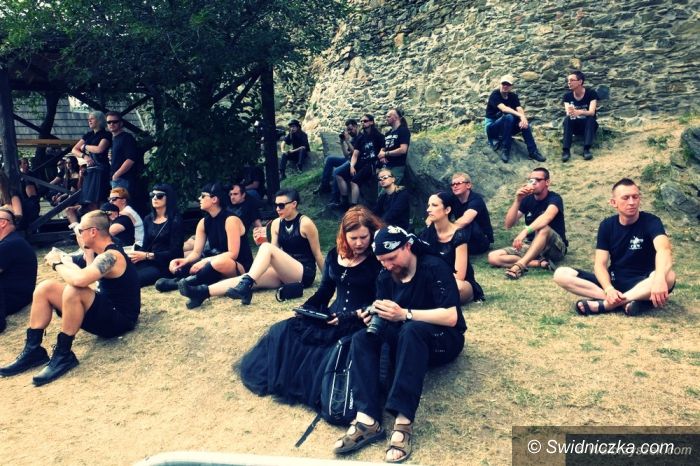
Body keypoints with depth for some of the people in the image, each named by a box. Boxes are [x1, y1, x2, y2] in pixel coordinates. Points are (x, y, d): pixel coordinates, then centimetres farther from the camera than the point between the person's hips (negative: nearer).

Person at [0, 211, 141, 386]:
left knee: (73, 291, -36)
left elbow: (79, 279, -38)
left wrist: (57, 263, -19)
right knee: (45, 288, 1)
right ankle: (33, 350, 1)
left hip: (119, 319, -10)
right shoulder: (105, 253, 10)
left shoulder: (111, 256, -22)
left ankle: (63, 356, -20)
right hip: (105, 310, 10)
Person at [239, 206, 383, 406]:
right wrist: (305, 308, -1)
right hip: (331, 317, 6)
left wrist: (352, 316, -21)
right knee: (283, 331, -7)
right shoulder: (334, 255, 8)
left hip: (360, 323, -6)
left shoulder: (377, 261, -10)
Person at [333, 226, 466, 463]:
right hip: (406, 341, 6)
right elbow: (387, 318, 3)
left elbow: (451, 317, -25)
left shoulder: (434, 268, -16)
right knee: (362, 338, -20)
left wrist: (405, 314, -32)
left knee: (412, 330, -38)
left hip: (443, 341, -5)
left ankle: (403, 420, -42)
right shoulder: (385, 277, 2)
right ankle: (368, 419, -34)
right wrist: (374, 317, -21)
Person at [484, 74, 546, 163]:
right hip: (492, 127, -5)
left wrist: (523, 118, -38)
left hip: (507, 127, 5)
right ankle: (505, 150, -30)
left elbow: (519, 109, -15)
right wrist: (520, 115, -42)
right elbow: (503, 108, -32)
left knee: (524, 122, -23)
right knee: (509, 117, -34)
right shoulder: (495, 95, -15)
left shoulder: (513, 96, 2)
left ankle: (532, 151, -22)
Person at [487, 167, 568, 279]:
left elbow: (547, 217, -36)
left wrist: (525, 231, -52)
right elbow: (508, 224, -8)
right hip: (532, 246, 5)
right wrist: (517, 200, -20)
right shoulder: (527, 199, 2)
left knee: (543, 228, -39)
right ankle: (541, 262, -23)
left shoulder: (554, 198, -12)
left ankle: (519, 265, -46)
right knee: (493, 257, -15)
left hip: (555, 248, -5)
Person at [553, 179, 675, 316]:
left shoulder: (650, 221, -10)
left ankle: (603, 304, -31)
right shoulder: (607, 225, 0)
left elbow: (663, 249, -31)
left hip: (642, 283, -2)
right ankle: (627, 302, -28)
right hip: (614, 281, 3)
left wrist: (659, 279, -53)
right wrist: (609, 289, -28)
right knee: (561, 274, -18)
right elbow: (600, 264, -6)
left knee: (668, 276, -37)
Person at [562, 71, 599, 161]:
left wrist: (579, 112, -48)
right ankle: (566, 150, -40)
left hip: (589, 126, -1)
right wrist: (570, 113, -45)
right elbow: (567, 113, -19)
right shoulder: (567, 96, -5)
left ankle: (586, 149, -43)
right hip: (574, 127, 2)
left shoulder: (591, 93, -12)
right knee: (567, 119, -29)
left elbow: (592, 112, -26)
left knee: (590, 118, -33)